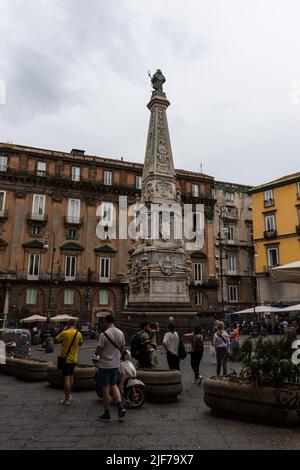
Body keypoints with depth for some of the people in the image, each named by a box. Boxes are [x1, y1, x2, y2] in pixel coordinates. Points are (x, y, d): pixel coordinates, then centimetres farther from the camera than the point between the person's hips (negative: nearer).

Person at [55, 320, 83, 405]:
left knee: (66, 378, -1)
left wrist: (63, 330, 0)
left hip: (65, 358, -5)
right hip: (74, 359, 5)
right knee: (70, 376, 21)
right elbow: (80, 343, 14)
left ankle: (67, 399, 2)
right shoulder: (79, 334, -4)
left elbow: (56, 340, -2)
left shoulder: (65, 333, -16)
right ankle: (69, 395, 33)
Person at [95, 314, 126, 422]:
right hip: (116, 364, 6)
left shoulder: (104, 335, -19)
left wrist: (96, 352, 6)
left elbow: (97, 351, -16)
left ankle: (107, 415, 13)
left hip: (105, 365, -6)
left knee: (105, 389, 4)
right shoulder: (121, 333, 1)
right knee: (113, 385, 21)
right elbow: (122, 349, 10)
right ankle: (120, 406, 6)